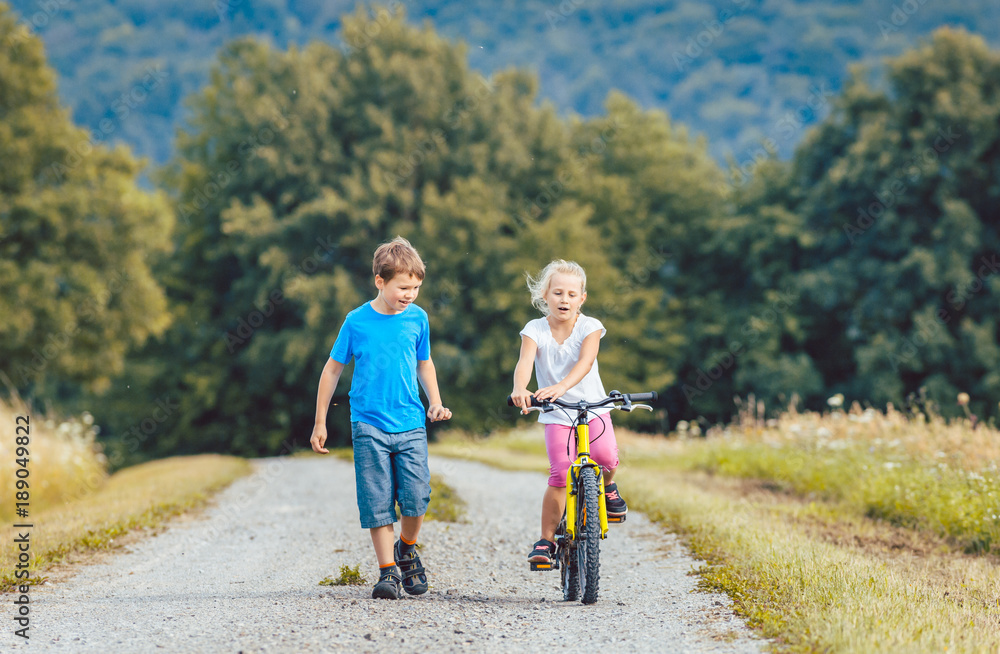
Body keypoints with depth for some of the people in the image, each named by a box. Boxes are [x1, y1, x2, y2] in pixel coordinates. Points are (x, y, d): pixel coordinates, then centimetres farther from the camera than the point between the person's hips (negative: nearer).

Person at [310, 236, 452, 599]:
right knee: (377, 500, -5)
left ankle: (407, 549, 18)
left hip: (410, 424, 2)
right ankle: (388, 570, 5)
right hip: (369, 425, -2)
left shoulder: (417, 318, 4)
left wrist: (435, 402, 6)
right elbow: (332, 370, 6)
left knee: (417, 495, -9)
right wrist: (320, 424, 7)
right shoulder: (357, 322, -3)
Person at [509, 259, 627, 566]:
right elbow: (525, 361, -24)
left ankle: (607, 485, 11)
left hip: (592, 407, 0)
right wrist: (520, 389, -47)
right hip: (556, 415, 0)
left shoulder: (589, 327, -7)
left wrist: (561, 386, -45)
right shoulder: (535, 330, -5)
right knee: (560, 476, -12)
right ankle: (546, 539, 1)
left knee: (605, 456, -25)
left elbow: (585, 362, -25)